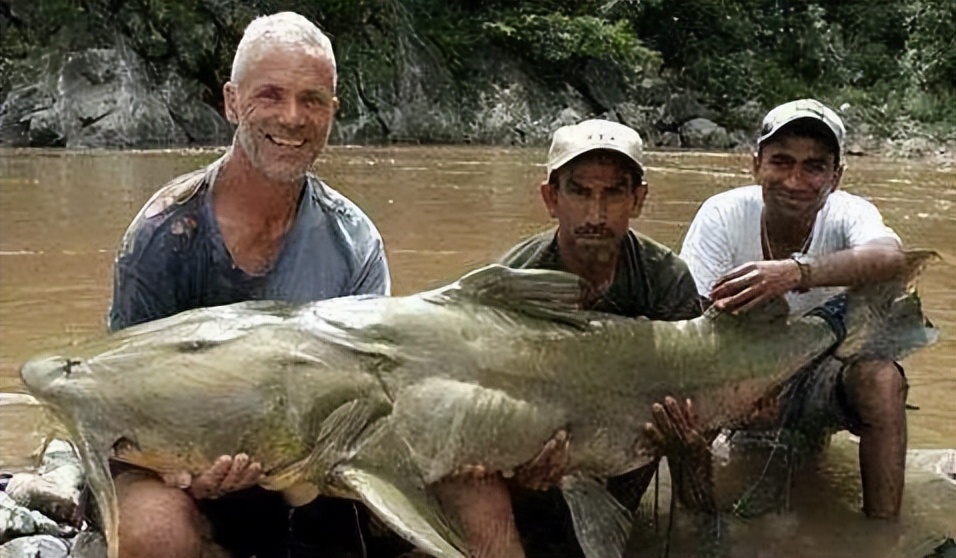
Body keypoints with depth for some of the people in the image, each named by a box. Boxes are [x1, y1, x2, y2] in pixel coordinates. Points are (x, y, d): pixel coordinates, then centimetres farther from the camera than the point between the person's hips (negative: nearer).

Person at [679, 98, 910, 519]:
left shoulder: (848, 214, -17)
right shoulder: (723, 214, -17)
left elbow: (892, 258, -41)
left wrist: (796, 273, -58)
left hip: (825, 373, 0)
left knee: (882, 378, -30)